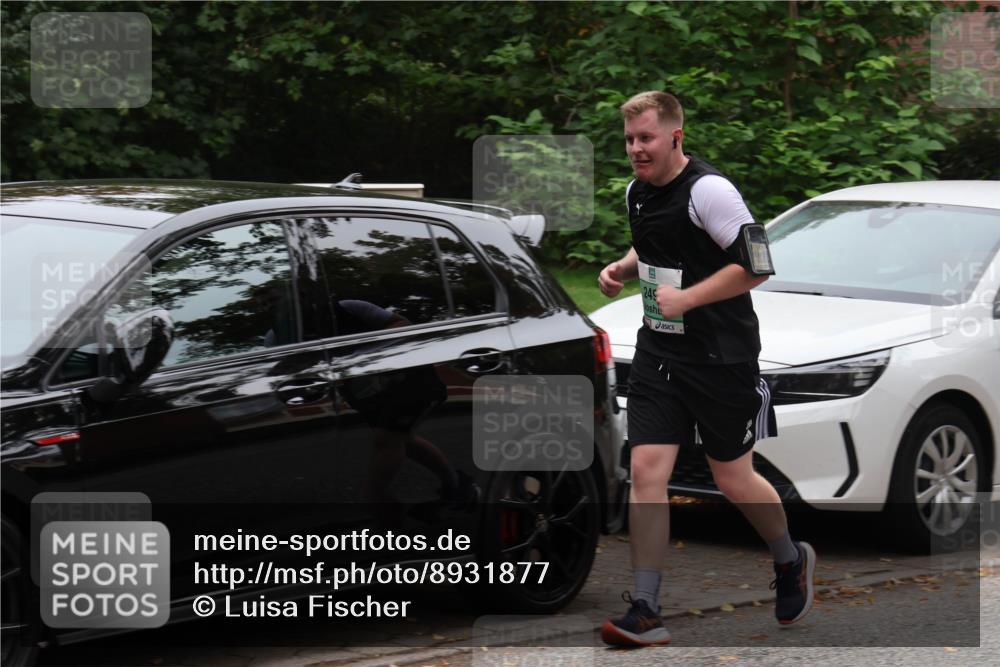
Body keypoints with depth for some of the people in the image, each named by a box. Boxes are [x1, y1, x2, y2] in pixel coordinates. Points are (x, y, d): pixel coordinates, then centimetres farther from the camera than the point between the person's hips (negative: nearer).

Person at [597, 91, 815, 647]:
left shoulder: (708, 190, -18)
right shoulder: (637, 193, 7)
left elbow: (757, 265, -21)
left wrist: (686, 298, -22)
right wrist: (623, 268, 6)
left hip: (721, 358, -6)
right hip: (659, 352, 6)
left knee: (734, 480, 6)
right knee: (647, 469, -5)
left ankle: (792, 562, 36)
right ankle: (645, 614, -2)